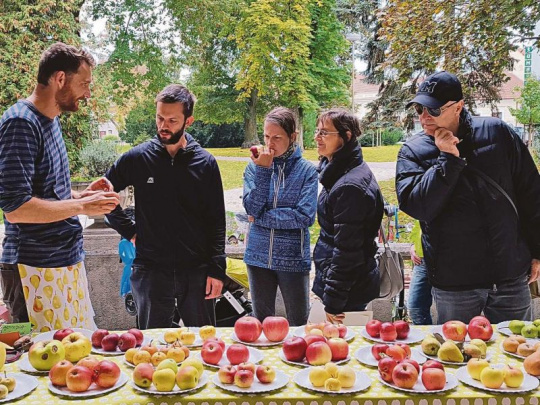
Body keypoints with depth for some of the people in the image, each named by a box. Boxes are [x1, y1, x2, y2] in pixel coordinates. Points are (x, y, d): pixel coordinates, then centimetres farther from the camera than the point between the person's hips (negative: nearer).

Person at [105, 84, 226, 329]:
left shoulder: (205, 163, -1)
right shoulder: (137, 158, -1)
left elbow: (216, 222, 1)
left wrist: (217, 270, -4)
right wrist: (129, 230, 2)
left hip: (196, 271, 0)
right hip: (151, 271, 0)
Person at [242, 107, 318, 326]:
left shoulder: (306, 170, -6)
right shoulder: (255, 166, 1)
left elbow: (305, 216, -15)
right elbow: (253, 207, -10)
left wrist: (262, 218, -11)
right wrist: (263, 170, -17)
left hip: (293, 258, -2)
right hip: (259, 256, 2)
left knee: (298, 323, 11)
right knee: (262, 323, 17)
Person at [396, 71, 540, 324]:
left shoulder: (497, 132, -1)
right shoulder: (412, 152, -2)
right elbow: (415, 205, -17)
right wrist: (447, 159, -19)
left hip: (511, 276, 1)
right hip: (453, 283, -1)